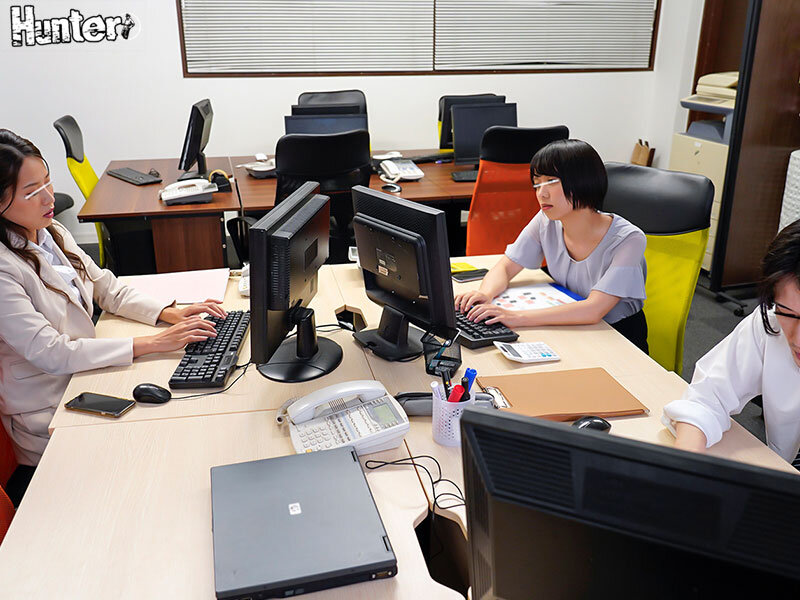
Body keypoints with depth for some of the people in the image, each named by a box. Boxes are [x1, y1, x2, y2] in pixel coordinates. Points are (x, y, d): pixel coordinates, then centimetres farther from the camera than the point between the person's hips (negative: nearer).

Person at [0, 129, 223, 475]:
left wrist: (171, 314, -6)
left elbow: (108, 289, 10)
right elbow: (51, 353, -26)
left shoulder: (53, 233, 4)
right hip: (50, 417, -7)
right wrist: (153, 343, -27)